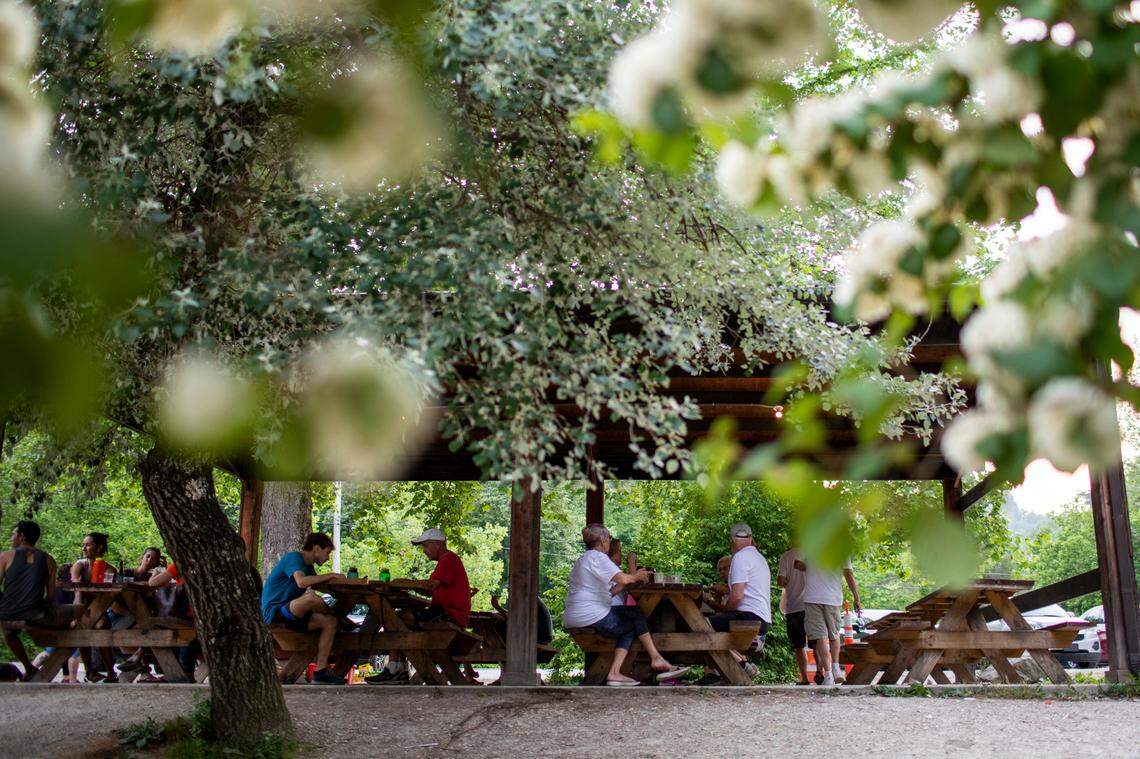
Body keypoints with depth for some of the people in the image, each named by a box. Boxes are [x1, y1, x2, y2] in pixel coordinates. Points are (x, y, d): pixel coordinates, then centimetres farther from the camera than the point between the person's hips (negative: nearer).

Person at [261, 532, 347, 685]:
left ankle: (321, 671, -11)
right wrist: (330, 575, -21)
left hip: (289, 614, 10)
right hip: (274, 611, -10)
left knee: (329, 622, -6)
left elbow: (318, 585, 15)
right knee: (311, 596, -37)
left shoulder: (308, 567, 21)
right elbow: (301, 581, -29)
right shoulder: (294, 557, -10)